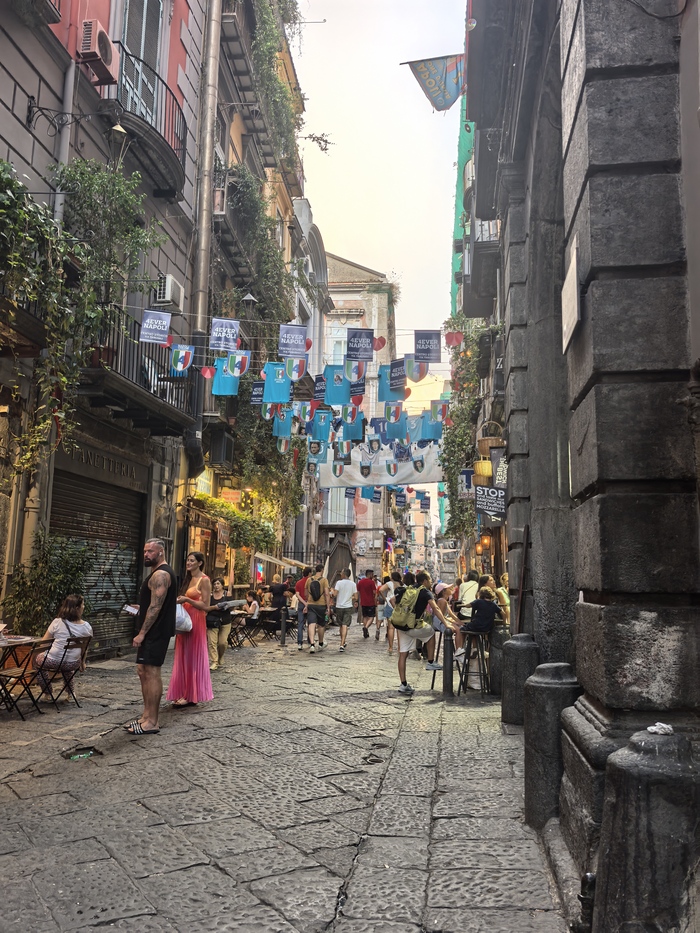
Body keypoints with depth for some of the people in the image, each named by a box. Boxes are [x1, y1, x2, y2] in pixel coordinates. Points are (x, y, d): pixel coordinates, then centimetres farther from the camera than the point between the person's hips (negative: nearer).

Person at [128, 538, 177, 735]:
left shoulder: (160, 575, -16)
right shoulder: (160, 573, 18)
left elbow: (155, 607, -22)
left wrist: (141, 633, -21)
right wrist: (139, 608, 17)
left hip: (156, 632, -11)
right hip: (153, 632, 11)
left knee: (151, 673, -7)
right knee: (143, 671, 15)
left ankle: (152, 723, -2)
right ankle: (147, 716, 22)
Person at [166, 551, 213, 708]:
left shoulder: (204, 580, -9)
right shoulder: (188, 579, 17)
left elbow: (205, 606, -13)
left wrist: (187, 600, -21)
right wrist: (179, 601, 5)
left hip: (196, 621, -8)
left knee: (193, 657, -3)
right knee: (183, 657, 8)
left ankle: (192, 696, 4)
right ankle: (183, 694, 13)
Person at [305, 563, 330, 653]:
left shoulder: (309, 579, 4)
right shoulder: (324, 580, -6)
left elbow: (306, 594, 14)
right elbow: (327, 594, -13)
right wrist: (328, 607, -9)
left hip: (311, 605, 2)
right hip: (321, 605, -1)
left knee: (311, 625, -6)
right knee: (321, 625, 15)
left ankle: (312, 645, -22)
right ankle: (320, 644, 29)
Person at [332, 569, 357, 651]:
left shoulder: (339, 582, -7)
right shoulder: (353, 584, 1)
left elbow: (335, 594, -15)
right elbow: (356, 597, -1)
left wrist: (332, 591, 7)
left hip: (339, 607, 0)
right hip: (348, 607, 0)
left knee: (341, 626, 16)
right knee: (345, 626, -5)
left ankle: (343, 642, 30)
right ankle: (342, 644, -17)